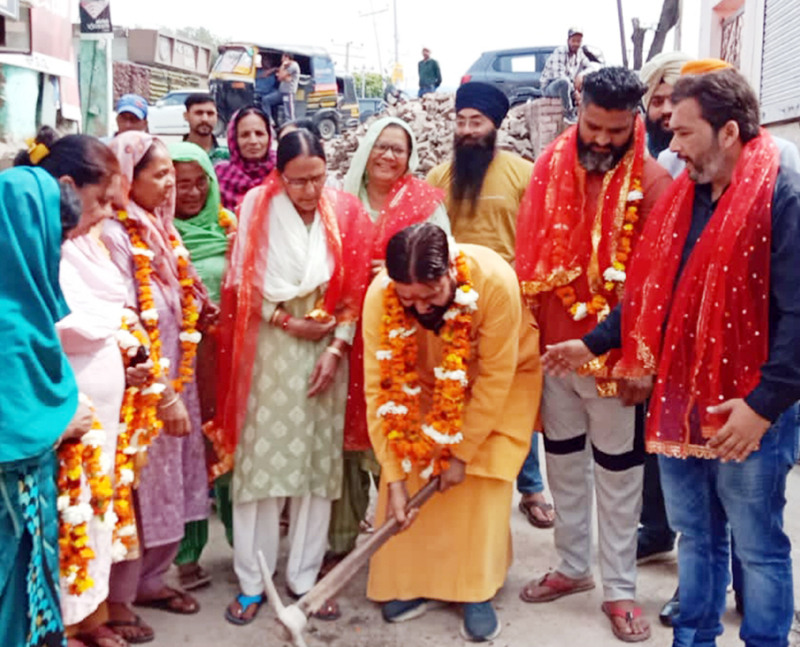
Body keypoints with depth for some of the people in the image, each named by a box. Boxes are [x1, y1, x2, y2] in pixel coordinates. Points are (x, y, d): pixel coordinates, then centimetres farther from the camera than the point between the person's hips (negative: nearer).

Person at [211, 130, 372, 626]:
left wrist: (336, 349, -8)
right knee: (262, 456, 0)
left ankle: (305, 577, 18)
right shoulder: (257, 208, -3)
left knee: (319, 458, 6)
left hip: (327, 348, 2)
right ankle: (252, 582, 12)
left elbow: (355, 289, 0)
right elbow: (244, 284, -2)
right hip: (270, 347, -2)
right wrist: (288, 321, -11)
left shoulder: (346, 214, 1)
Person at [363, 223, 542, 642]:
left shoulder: (494, 281, -39)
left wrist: (462, 452, -23)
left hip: (500, 379, -2)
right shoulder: (379, 296, -32)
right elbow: (379, 388, -27)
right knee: (411, 470, -7)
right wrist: (394, 477, -27)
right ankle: (415, 580, 12)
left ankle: (477, 591, 7)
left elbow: (494, 377, -29)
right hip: (426, 385, 3)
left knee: (483, 482, -11)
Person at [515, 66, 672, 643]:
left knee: (617, 473, 9)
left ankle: (620, 588, 25)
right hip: (552, 345, 4)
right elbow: (529, 255, 5)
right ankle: (574, 567, 35)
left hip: (613, 353, -4)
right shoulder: (550, 168, 1)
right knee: (564, 461, 17)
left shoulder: (652, 181, -10)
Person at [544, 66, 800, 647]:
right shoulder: (685, 195, 9)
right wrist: (593, 343, 11)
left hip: (748, 412, -7)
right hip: (679, 400, 7)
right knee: (695, 535, 20)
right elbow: (652, 292, 15)